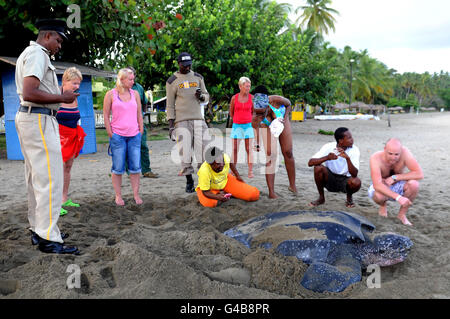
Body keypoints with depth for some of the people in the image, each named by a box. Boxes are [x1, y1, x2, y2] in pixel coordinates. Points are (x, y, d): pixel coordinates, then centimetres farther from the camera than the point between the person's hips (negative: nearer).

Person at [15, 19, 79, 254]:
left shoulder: (29, 53, 21)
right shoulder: (37, 54, -12)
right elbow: (29, 94, -23)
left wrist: (61, 95, 15)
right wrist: (61, 98, -15)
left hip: (28, 118, 11)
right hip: (39, 120, -11)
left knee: (36, 178, 14)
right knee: (50, 179, -10)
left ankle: (38, 229, 23)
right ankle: (48, 238, -7)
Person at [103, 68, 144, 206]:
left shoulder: (135, 93, 11)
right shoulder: (111, 94, 1)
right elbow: (106, 115, 2)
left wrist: (141, 132, 10)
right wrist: (110, 134, -3)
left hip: (134, 136, 3)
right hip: (118, 136, -3)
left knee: (135, 167, 2)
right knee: (118, 168, 2)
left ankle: (136, 195, 12)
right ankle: (118, 196, 13)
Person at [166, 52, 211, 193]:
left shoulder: (198, 77, 14)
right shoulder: (172, 81, 5)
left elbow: (207, 96, 17)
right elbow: (170, 104, 4)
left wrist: (201, 96, -7)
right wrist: (170, 124, -3)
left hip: (198, 119, 3)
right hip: (181, 121, -2)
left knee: (203, 147, -6)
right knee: (185, 150, -4)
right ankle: (189, 181, 5)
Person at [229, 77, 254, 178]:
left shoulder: (252, 98, 0)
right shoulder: (234, 98, -1)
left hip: (248, 125, 0)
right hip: (236, 126, 0)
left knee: (249, 149, -1)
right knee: (235, 149, 2)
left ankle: (250, 172, 3)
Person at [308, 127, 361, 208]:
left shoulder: (354, 150, -17)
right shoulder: (329, 147, -17)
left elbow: (354, 174, -27)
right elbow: (310, 163, -26)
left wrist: (347, 158, -43)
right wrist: (327, 158, -42)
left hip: (345, 180, 0)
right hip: (330, 179, 0)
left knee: (356, 182, -33)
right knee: (318, 167, -28)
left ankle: (349, 197, 4)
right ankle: (321, 197, -5)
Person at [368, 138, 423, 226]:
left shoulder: (405, 152, -25)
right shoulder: (376, 158, -30)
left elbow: (419, 174, -28)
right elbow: (377, 185, -40)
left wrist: (395, 177, -31)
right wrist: (398, 197, -50)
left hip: (397, 187, 2)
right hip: (381, 187, -2)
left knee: (414, 184, -30)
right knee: (378, 195, -37)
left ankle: (402, 214, -5)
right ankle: (383, 205, 4)